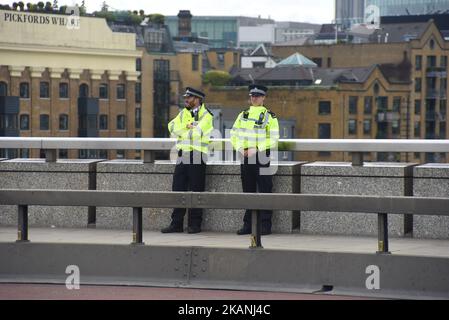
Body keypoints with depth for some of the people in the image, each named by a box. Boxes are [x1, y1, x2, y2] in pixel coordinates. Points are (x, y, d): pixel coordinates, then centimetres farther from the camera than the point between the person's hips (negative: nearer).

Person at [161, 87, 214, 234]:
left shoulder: (206, 115, -4)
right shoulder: (183, 113, 16)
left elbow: (196, 133, -16)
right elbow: (173, 127, 3)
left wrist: (182, 130, -1)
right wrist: (189, 127, -9)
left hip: (197, 157, -6)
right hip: (182, 156, 6)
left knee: (195, 191, -2)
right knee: (178, 190, 5)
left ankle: (195, 224, 5)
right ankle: (176, 224, 10)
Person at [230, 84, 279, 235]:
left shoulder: (269, 116, 0)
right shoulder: (243, 115, 14)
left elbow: (273, 139, -7)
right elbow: (234, 134, 14)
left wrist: (256, 149, -16)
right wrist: (241, 149, -4)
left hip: (261, 157, -5)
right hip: (245, 157, 5)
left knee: (264, 191, -5)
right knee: (248, 191, 8)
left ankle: (265, 225, -2)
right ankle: (248, 224, 13)